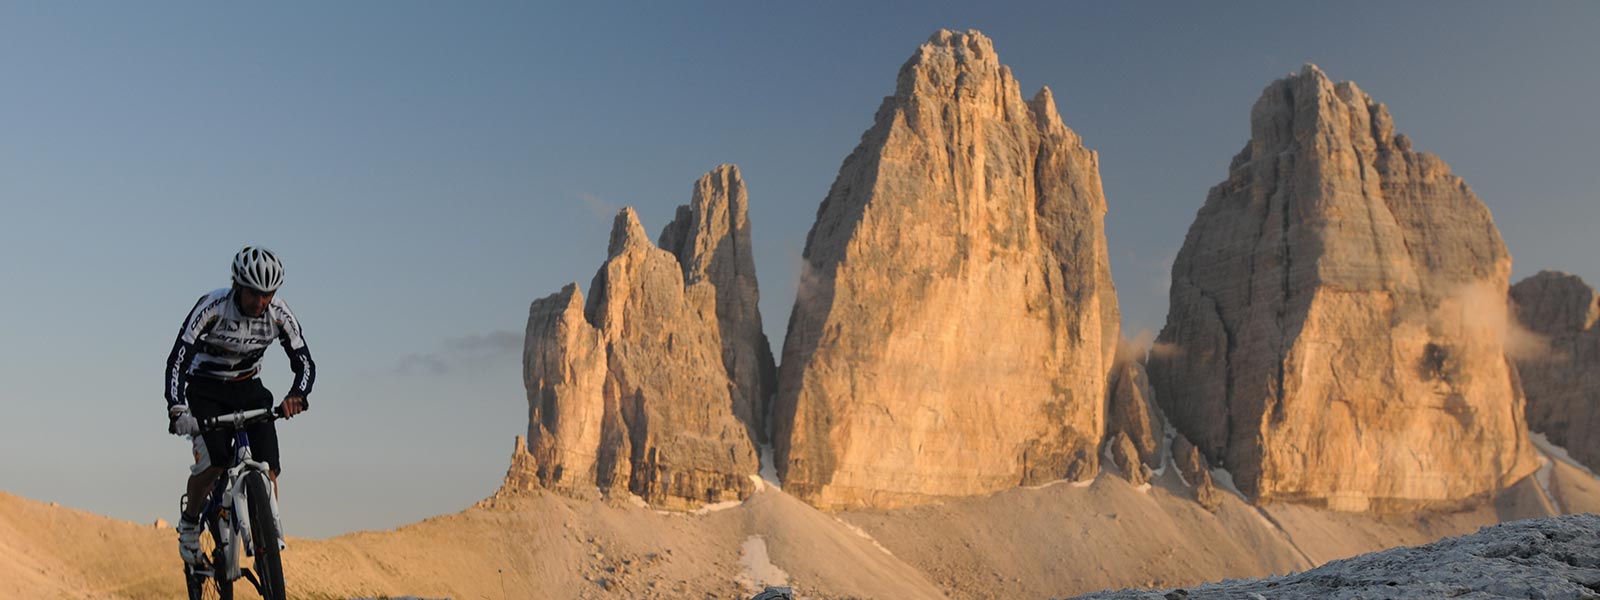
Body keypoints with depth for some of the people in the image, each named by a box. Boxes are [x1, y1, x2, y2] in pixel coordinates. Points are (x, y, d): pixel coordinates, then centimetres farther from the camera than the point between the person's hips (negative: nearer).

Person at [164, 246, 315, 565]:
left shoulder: (279, 314, -17)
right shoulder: (212, 307, -27)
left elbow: (304, 362, -15)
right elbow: (178, 358, -31)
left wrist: (296, 395, -37)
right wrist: (177, 409, -46)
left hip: (249, 389, 3)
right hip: (206, 390, -3)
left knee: (267, 467, -13)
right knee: (213, 462, -24)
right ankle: (189, 521, 4)